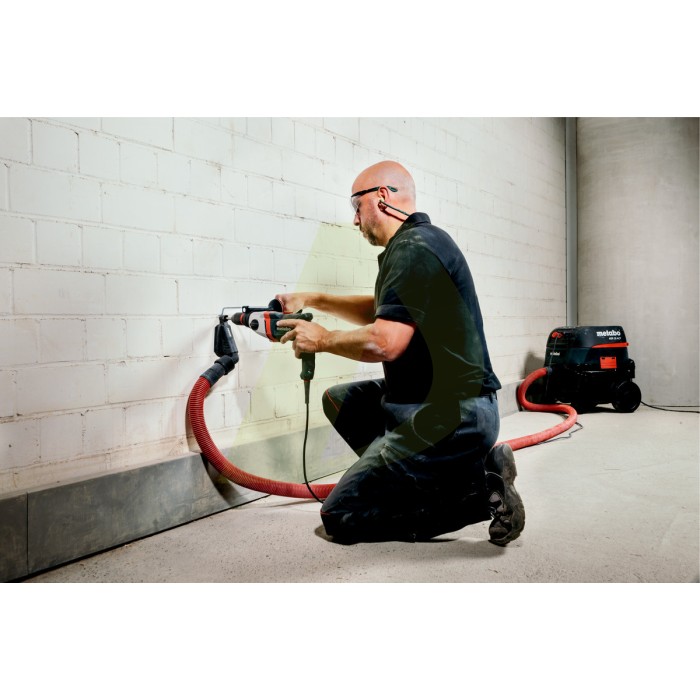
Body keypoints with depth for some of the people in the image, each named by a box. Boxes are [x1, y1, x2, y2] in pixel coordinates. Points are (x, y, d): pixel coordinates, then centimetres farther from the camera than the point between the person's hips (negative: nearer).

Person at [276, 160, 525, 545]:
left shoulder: (413, 248, -17)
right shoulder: (421, 241, 16)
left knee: (340, 517, -3)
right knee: (339, 399, 21)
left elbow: (384, 343, -26)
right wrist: (314, 300, 22)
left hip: (450, 418, -10)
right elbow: (383, 311, 28)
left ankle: (478, 491, -3)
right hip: (441, 403, 10)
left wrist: (322, 340, -7)